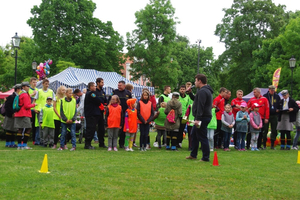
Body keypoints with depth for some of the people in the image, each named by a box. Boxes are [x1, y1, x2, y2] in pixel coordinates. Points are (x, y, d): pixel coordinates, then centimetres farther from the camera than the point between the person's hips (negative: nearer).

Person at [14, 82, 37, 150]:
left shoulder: (20, 94, 18)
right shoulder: (25, 95, -12)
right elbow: (26, 106, -16)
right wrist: (33, 104, -3)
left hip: (19, 114, 10)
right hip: (24, 115, -10)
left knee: (20, 130, 9)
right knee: (28, 129, -6)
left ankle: (19, 145, 10)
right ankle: (24, 145, -7)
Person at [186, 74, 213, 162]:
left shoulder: (202, 91, -17)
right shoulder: (207, 90, 18)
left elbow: (200, 106, -25)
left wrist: (198, 119, -27)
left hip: (202, 118, -11)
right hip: (206, 116, 11)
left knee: (202, 137, -6)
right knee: (194, 135, 19)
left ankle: (205, 157, -1)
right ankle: (193, 155, 27)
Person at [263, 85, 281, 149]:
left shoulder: (277, 96, 8)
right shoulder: (265, 96, 0)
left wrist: (278, 109, -1)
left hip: (274, 116, 2)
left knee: (274, 131, 3)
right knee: (265, 130, -1)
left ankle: (272, 145, 11)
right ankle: (264, 145, 7)